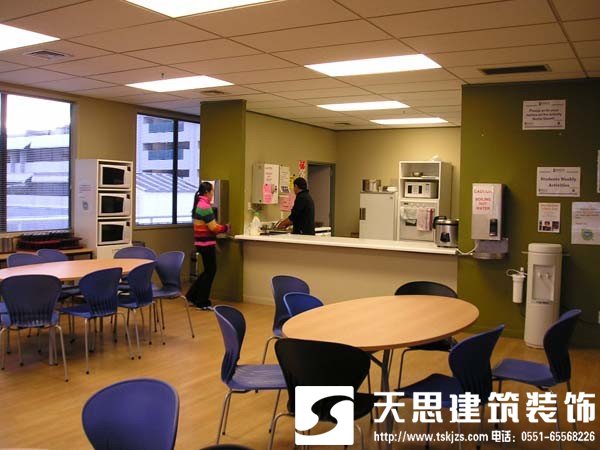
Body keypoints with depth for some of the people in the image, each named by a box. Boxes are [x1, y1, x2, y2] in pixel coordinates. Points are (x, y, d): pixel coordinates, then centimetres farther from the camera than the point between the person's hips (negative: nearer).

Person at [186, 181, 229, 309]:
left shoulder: (198, 204, 12)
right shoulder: (205, 206, -19)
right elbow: (213, 228, -17)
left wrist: (220, 227, 9)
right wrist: (226, 228, -1)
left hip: (200, 242, 10)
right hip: (207, 243, -10)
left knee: (208, 270, 19)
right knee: (210, 271, 2)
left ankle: (192, 295, 24)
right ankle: (202, 302, 10)